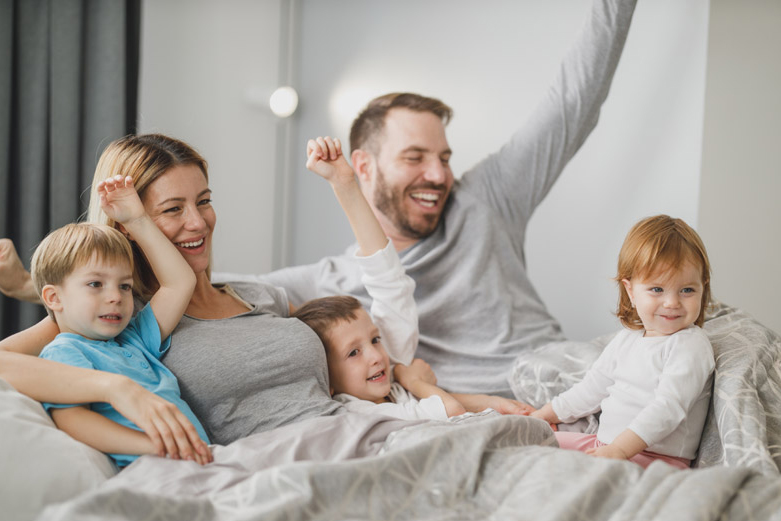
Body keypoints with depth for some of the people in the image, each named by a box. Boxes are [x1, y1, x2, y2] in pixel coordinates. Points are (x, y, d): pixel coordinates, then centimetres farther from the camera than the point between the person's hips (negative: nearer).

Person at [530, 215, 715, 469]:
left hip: (656, 457, -8)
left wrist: (620, 449, -33)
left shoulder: (691, 346, -11)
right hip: (605, 442, 8)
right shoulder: (626, 340, 14)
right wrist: (543, 415, 27)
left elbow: (669, 407, -23)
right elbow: (591, 390, 27)